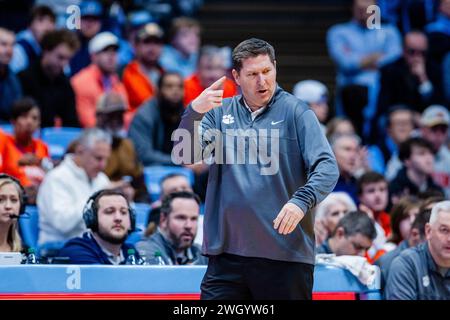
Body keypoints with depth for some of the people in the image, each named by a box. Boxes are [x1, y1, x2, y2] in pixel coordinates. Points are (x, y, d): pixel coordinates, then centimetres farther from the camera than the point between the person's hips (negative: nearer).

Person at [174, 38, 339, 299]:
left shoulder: (296, 111, 0)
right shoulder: (220, 112, 10)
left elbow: (327, 167, -8)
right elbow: (184, 155, 1)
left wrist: (301, 201, -27)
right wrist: (195, 111, -16)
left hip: (286, 256, -2)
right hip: (227, 254, 3)